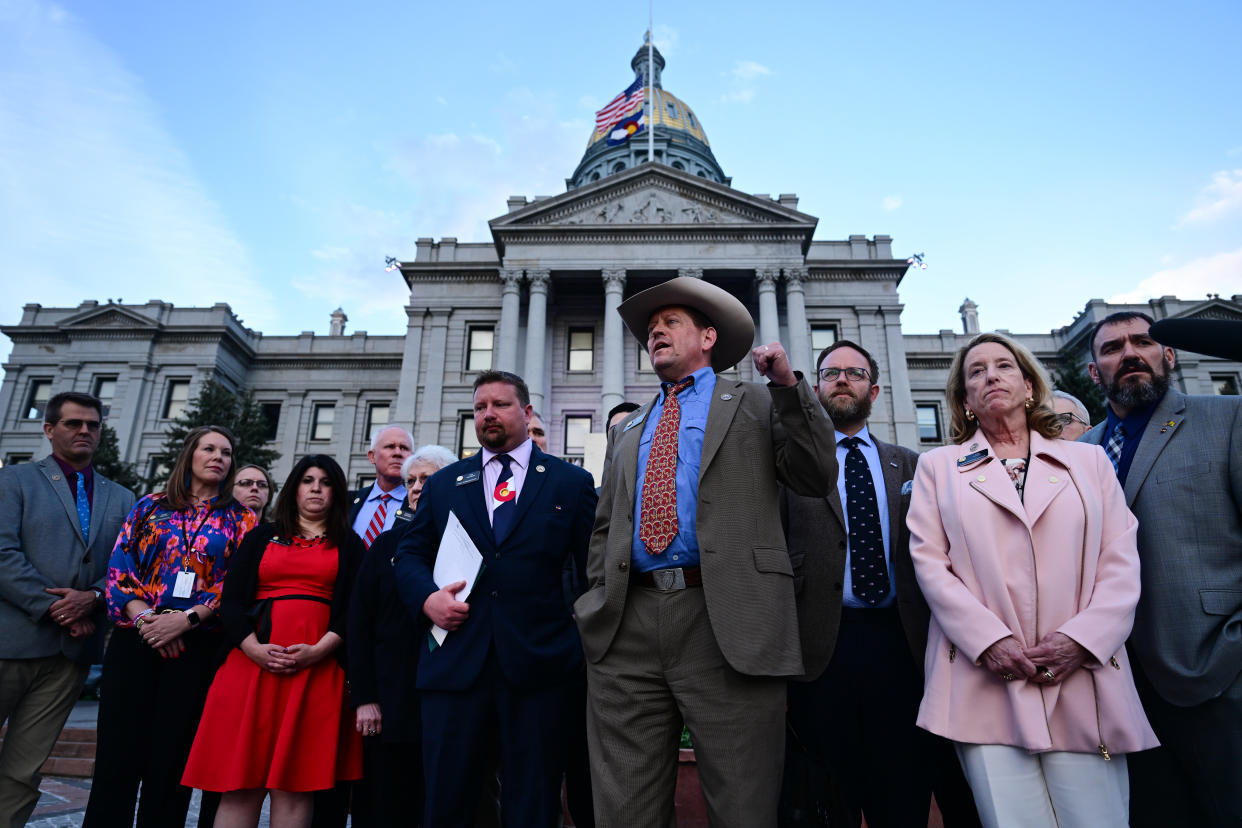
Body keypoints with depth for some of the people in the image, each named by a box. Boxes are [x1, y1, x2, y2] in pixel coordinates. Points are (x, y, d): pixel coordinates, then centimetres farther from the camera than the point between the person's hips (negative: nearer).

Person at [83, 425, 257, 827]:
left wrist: (186, 618, -13)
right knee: (118, 752, 1)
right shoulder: (151, 506, 11)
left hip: (197, 646, -1)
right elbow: (120, 564, 4)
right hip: (135, 639, 1)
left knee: (169, 757, 3)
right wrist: (141, 614, -11)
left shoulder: (240, 519, 6)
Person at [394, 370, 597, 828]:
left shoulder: (571, 482, 7)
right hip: (454, 662, 2)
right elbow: (409, 553, 15)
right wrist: (427, 597, -5)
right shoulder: (443, 484, 14)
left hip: (538, 664, -1)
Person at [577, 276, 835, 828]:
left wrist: (788, 385, -6)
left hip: (727, 624, -3)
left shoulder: (756, 403, 13)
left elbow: (817, 480, 2)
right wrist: (597, 602, 9)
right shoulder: (626, 431, 24)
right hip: (627, 629, 4)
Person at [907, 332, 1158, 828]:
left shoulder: (1088, 460, 15)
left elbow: (1121, 563, 6)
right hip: (984, 681, -1)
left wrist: (1081, 640, -8)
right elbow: (929, 562, 2)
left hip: (1084, 683, 2)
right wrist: (988, 639, -10)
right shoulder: (939, 466, 11)